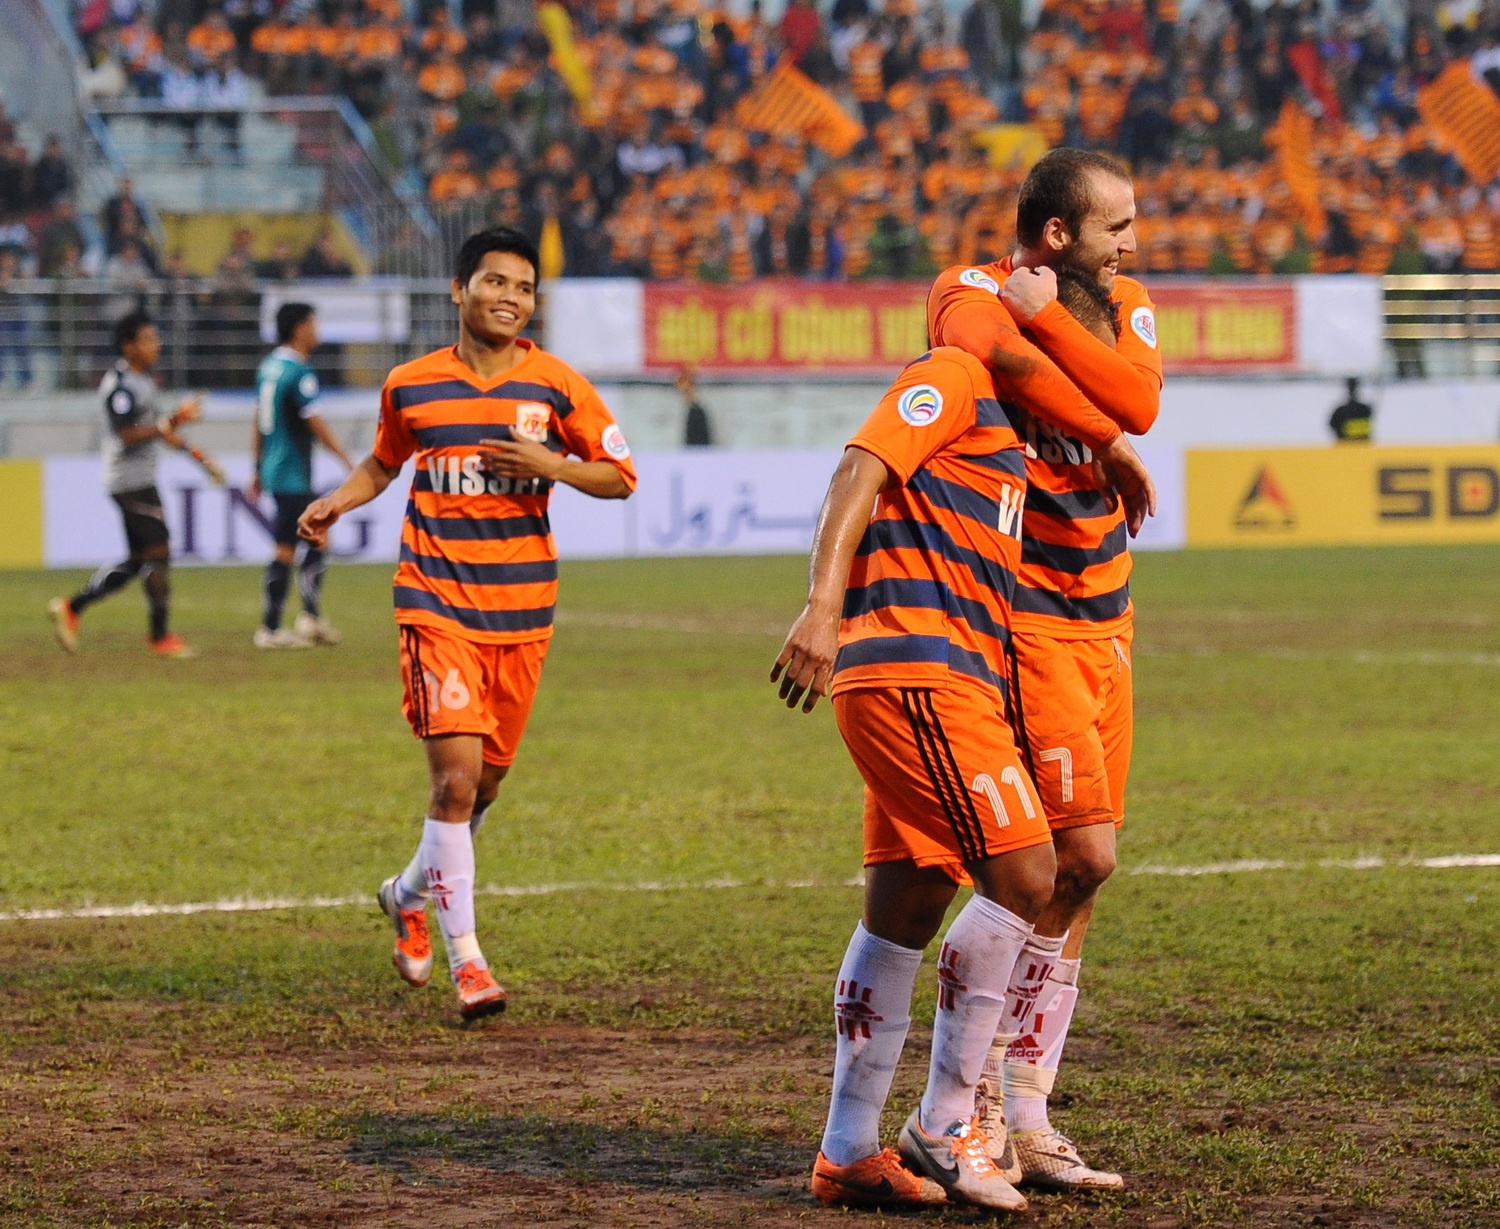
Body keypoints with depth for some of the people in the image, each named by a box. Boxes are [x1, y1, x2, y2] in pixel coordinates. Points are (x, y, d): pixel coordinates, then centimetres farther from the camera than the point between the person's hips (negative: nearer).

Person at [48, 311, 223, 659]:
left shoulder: (144, 381, 16)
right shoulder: (119, 385, -15)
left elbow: (152, 430, 26)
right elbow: (127, 436, -22)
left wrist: (197, 454, 25)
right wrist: (172, 422, -28)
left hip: (142, 480, 10)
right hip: (130, 482, -10)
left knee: (138, 560, 11)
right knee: (158, 551, -8)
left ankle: (70, 608, 16)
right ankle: (160, 636, -2)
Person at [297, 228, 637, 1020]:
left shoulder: (557, 385, 0)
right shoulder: (411, 386, 1)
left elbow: (621, 477, 3)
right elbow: (383, 462, 20)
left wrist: (553, 466, -14)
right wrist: (337, 502, 1)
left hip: (522, 608, 2)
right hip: (436, 602, -2)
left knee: (486, 778, 11)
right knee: (456, 773, -15)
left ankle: (409, 895, 39)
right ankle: (464, 954, -7)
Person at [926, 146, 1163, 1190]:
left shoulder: (1123, 306, 9)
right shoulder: (971, 294, -10)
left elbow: (1138, 403, -11)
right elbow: (998, 352, -35)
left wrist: (1045, 317, -17)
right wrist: (1113, 449, -25)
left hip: (1104, 620, 8)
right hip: (1023, 618, -7)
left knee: (1076, 871, 7)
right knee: (1083, 851, -14)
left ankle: (1021, 1116, 15)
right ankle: (964, 1096, -3)